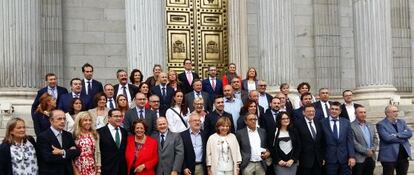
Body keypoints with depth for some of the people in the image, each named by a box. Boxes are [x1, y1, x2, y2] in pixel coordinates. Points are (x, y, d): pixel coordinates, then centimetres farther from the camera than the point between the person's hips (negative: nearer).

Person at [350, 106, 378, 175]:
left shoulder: (371, 126, 15)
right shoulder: (351, 126, -8)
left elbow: (375, 139, 13)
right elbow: (354, 142, -14)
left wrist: (372, 150, -4)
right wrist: (366, 151, -14)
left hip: (371, 158, 6)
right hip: (359, 159, -6)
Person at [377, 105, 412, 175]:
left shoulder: (402, 122, 13)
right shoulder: (381, 124, -6)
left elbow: (409, 133, -2)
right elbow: (387, 138, -20)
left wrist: (397, 135, -17)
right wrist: (403, 138, -9)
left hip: (403, 155, 6)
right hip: (389, 156, -6)